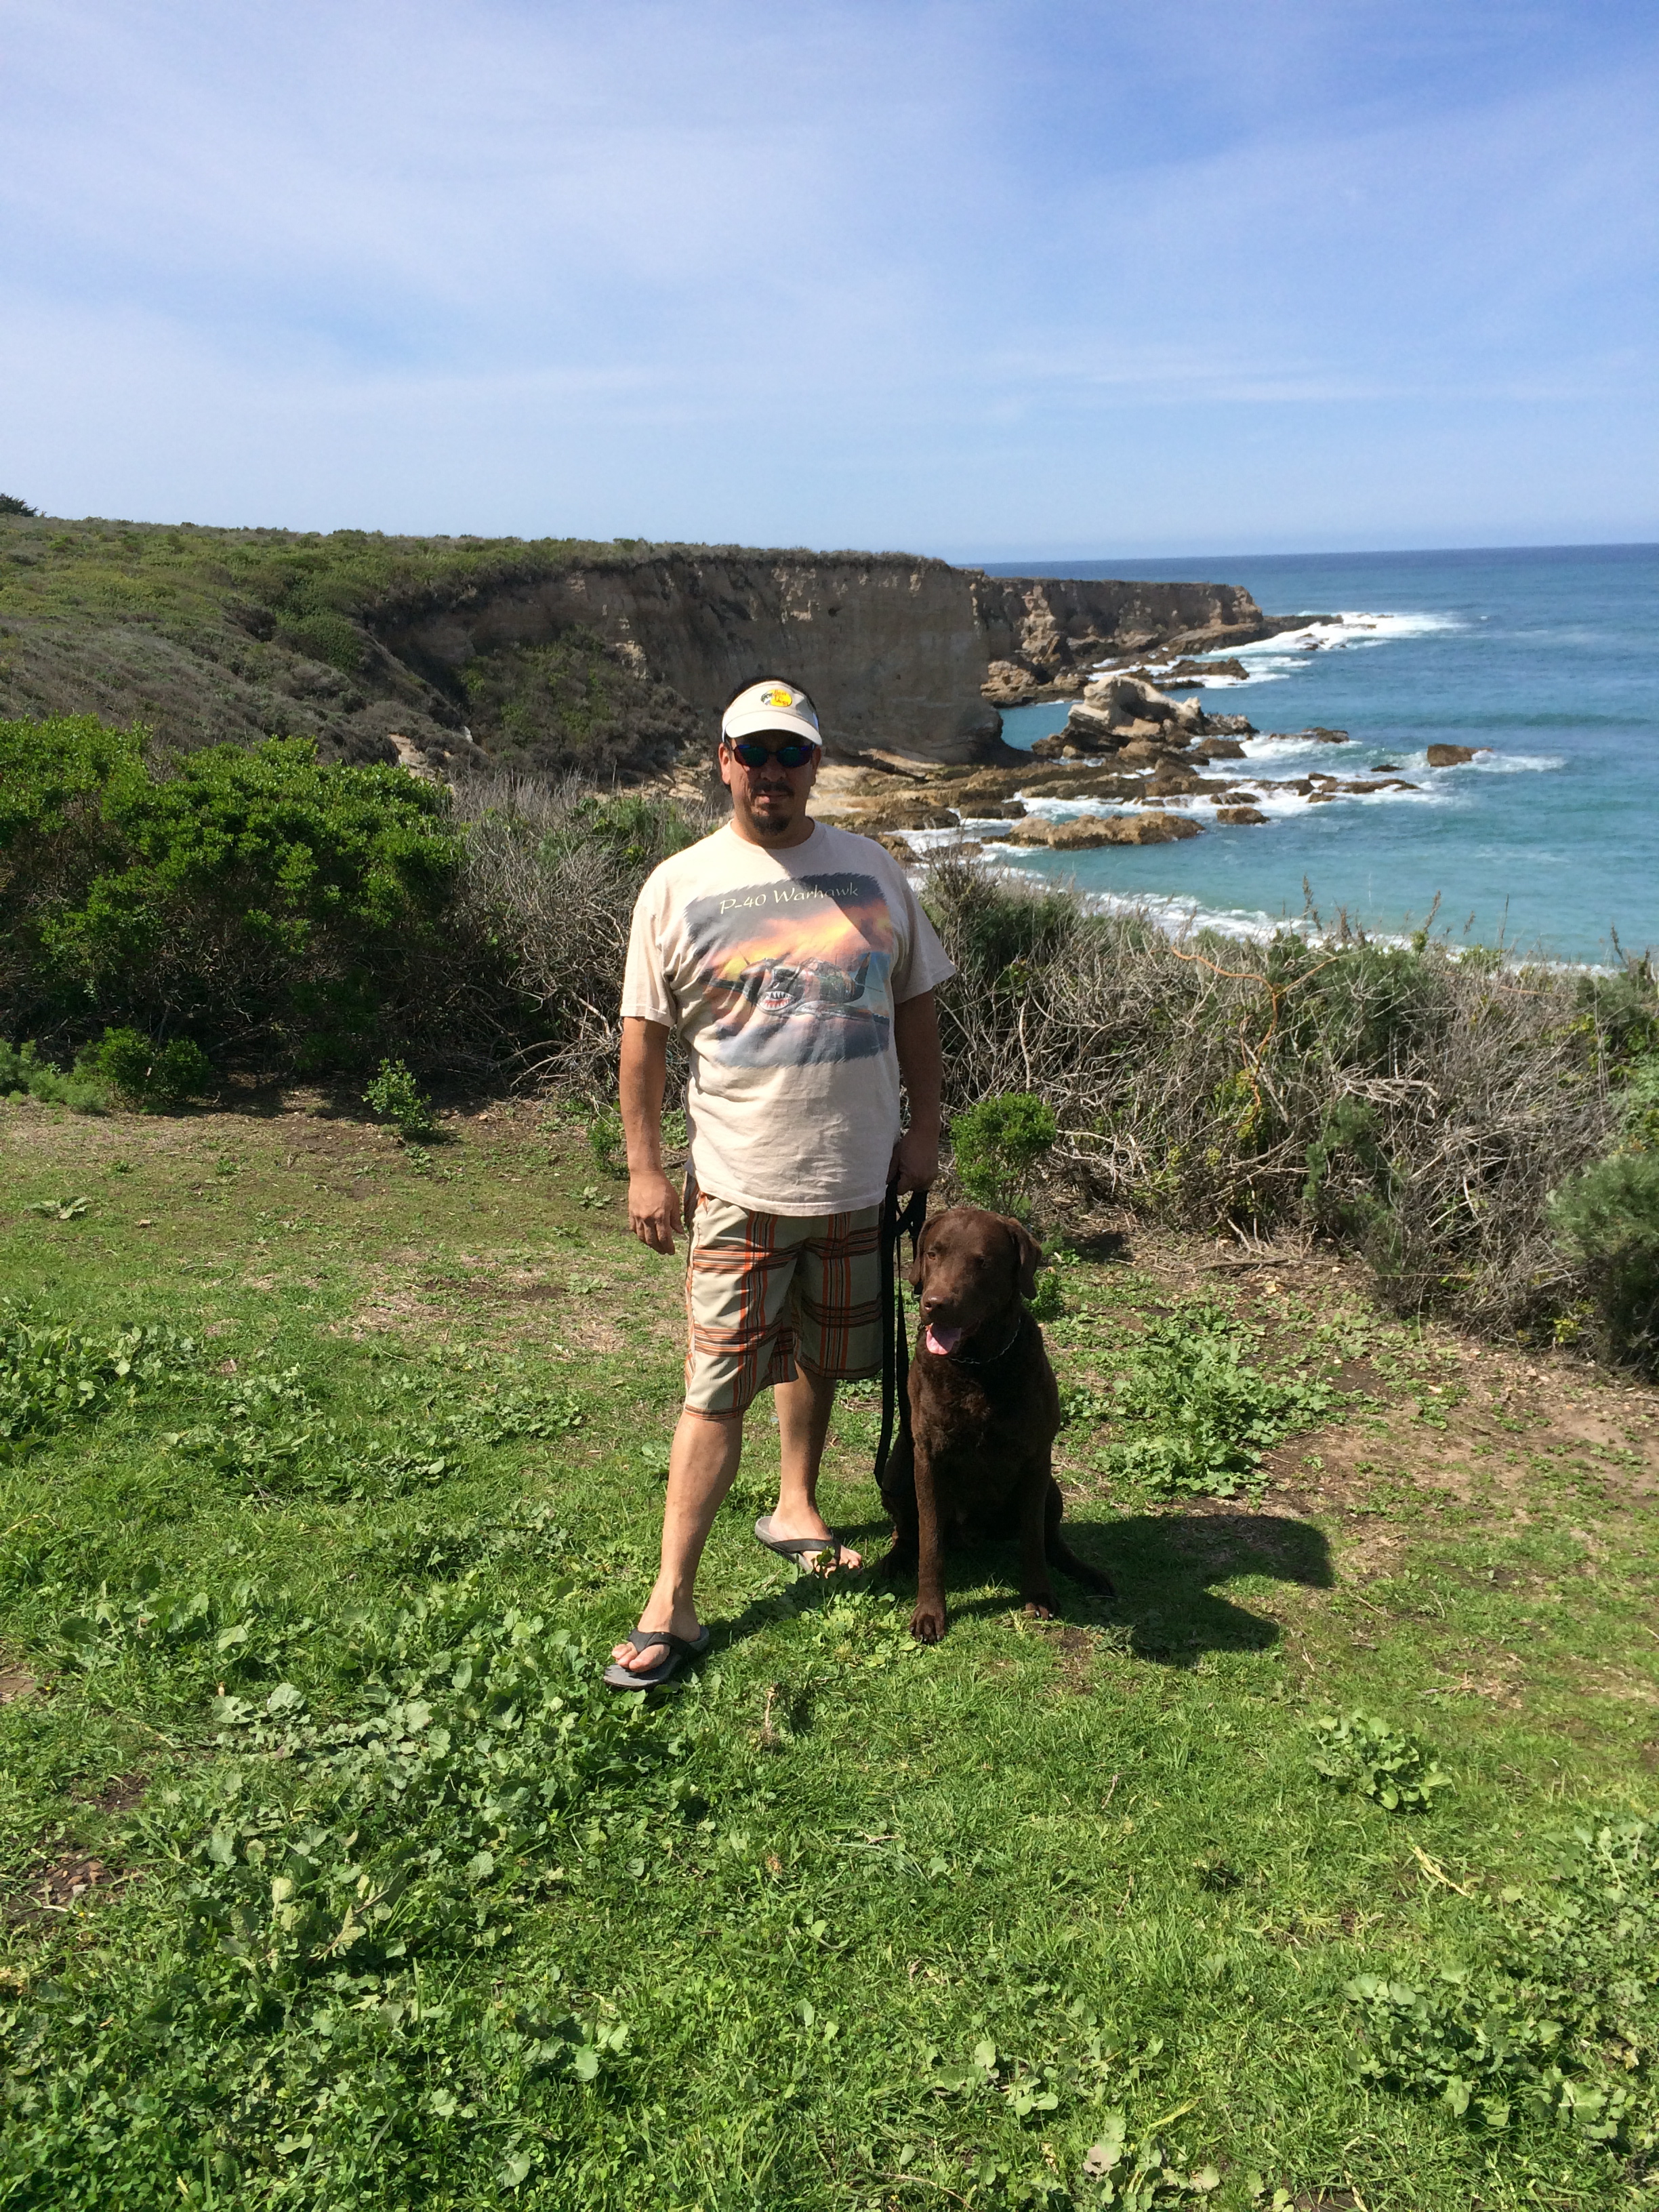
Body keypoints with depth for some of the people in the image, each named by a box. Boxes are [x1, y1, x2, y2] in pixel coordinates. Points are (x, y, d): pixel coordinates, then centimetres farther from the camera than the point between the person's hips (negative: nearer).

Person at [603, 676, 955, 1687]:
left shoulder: (872, 869, 5)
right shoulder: (679, 886, -2)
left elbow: (915, 1005, 10)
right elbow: (645, 1033, 0)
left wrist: (925, 1128, 5)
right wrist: (645, 1168, -3)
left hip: (859, 1179, 3)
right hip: (741, 1188, -3)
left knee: (818, 1360, 19)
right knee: (719, 1391, -3)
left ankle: (796, 1508, 41)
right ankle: (673, 1601, 4)